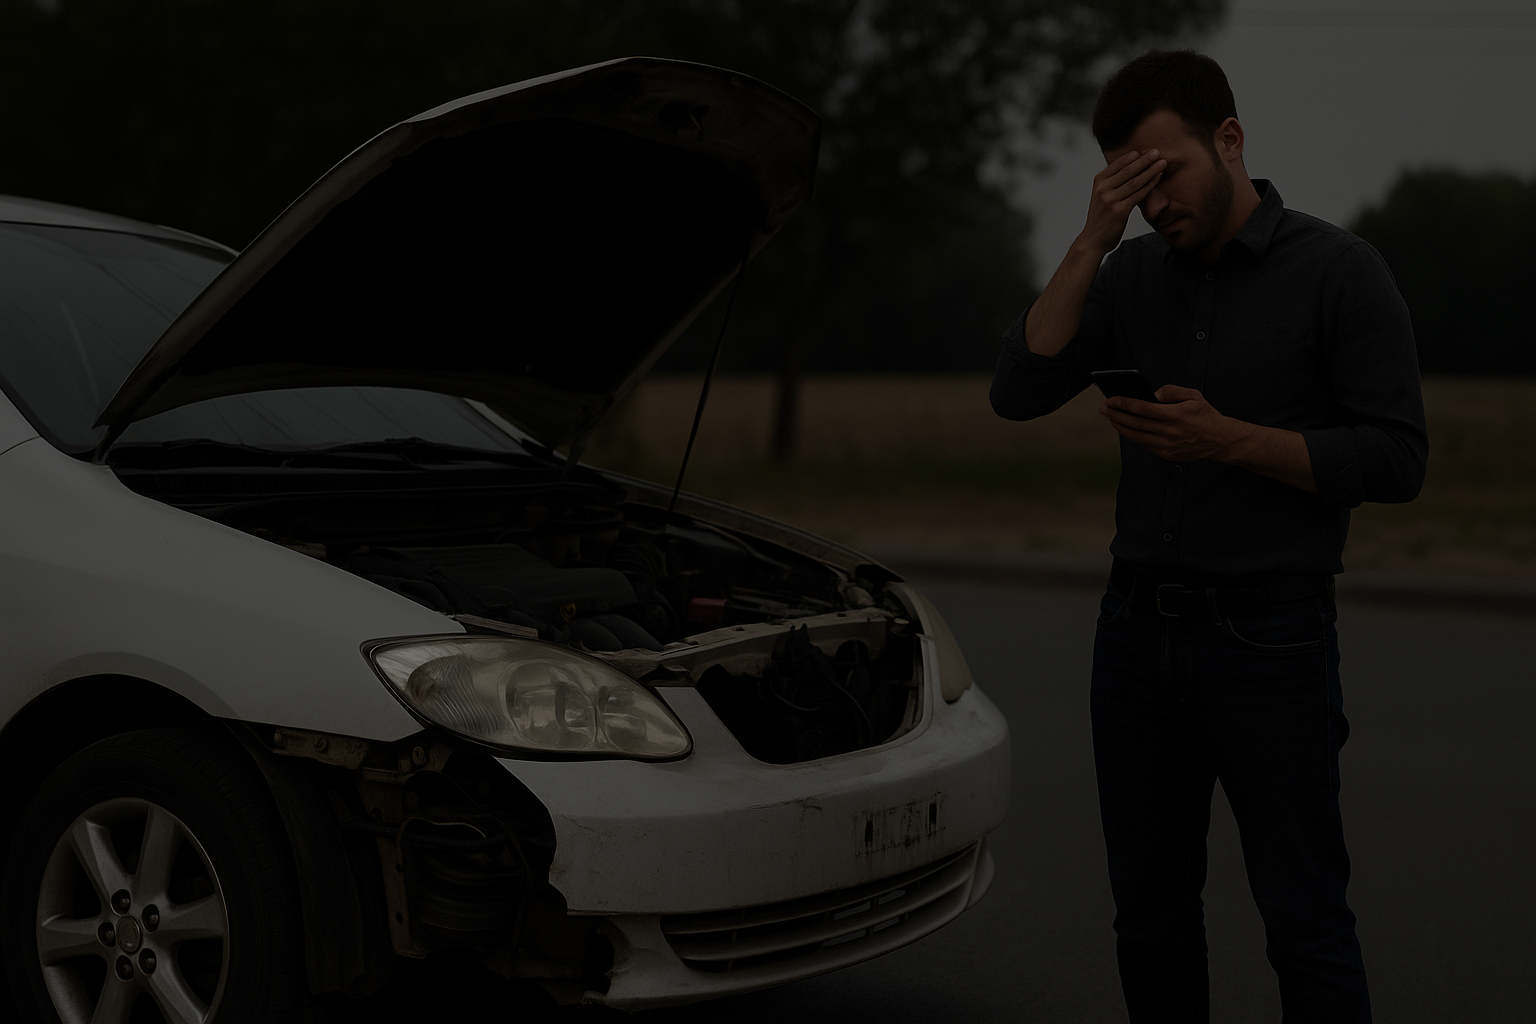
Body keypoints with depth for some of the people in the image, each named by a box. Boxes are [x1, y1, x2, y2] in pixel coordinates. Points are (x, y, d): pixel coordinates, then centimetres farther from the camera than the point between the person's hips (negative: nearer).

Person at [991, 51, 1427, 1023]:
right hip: (1138, 628, 5)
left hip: (1269, 639, -5)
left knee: (1304, 918, 0)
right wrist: (1094, 240, -11)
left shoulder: (1339, 271, -7)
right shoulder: (1133, 275, 7)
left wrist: (1229, 440, -21)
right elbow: (1021, 390, -5)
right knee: (1150, 909, 13)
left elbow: (1397, 460, -11)